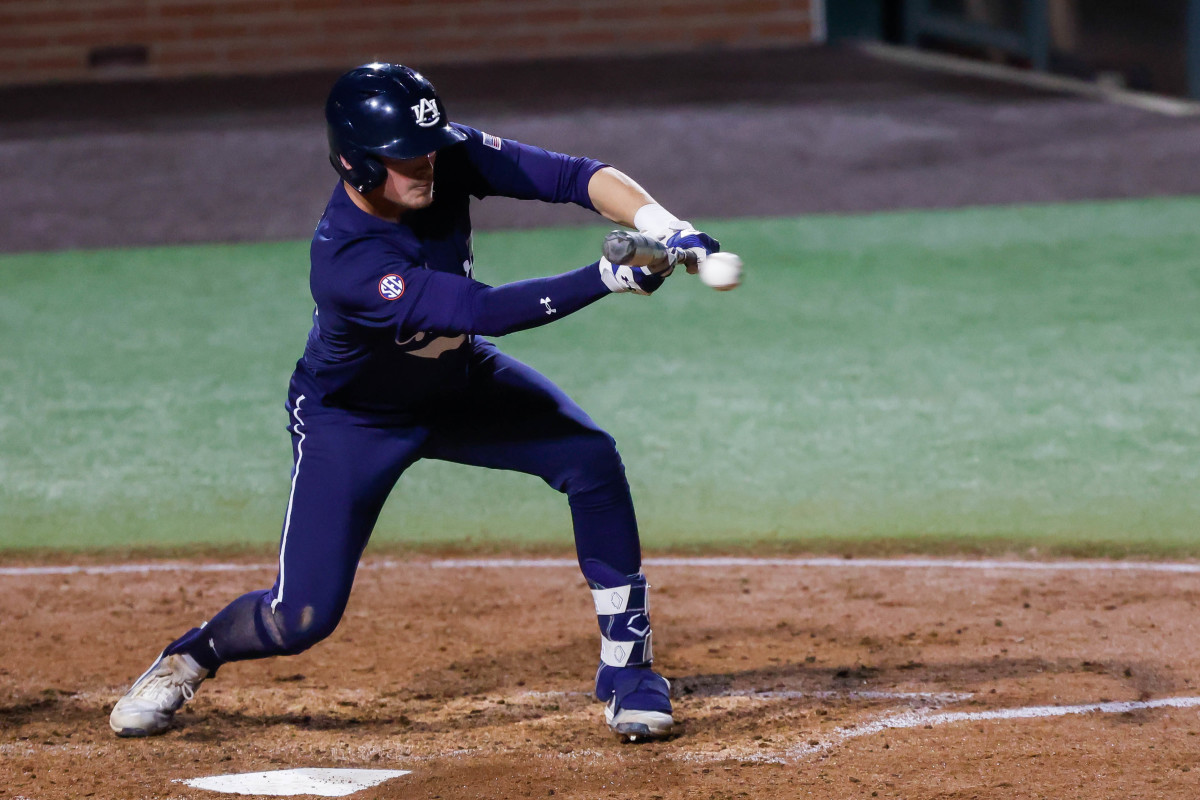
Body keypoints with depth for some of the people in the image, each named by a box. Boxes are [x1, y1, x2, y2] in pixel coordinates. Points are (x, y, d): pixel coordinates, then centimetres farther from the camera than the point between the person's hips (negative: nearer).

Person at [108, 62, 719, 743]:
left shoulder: (450, 159, -23)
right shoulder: (346, 263, -39)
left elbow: (575, 175, -28)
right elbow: (484, 312, -46)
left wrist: (661, 225, -46)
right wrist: (612, 277, -52)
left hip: (460, 381, 5)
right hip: (353, 418, -5)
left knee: (591, 457, -18)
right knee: (304, 616, -8)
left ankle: (628, 669, -6)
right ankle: (187, 660, 25)